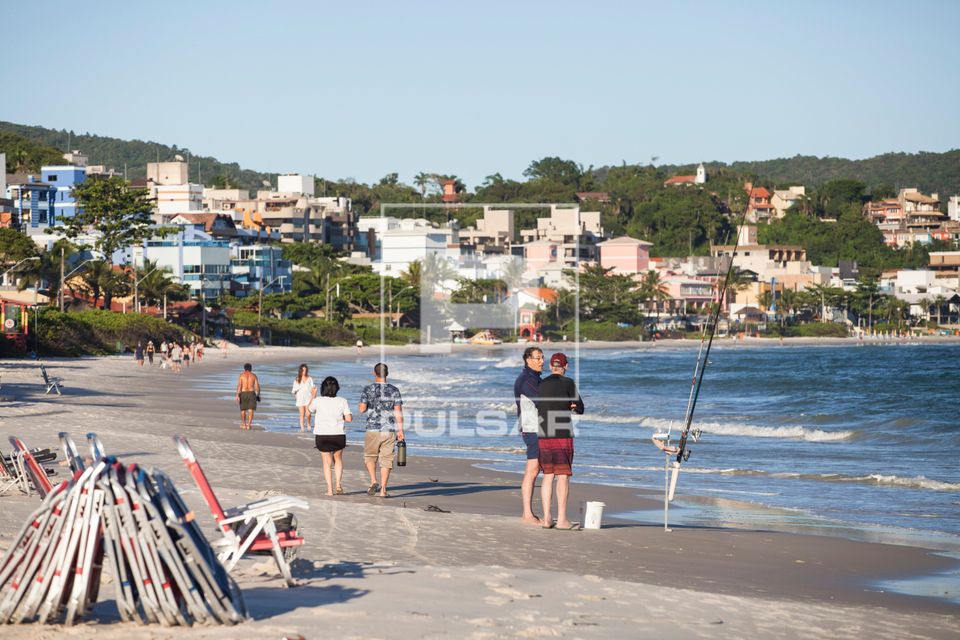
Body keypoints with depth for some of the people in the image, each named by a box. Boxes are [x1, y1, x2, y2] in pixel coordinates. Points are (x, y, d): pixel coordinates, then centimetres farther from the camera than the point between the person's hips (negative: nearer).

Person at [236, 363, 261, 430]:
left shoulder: (242, 375, 0)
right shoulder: (254, 375, 4)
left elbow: (239, 385, -9)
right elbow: (257, 386, 1)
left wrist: (237, 395, -13)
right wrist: (258, 395, 12)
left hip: (243, 394, 0)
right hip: (251, 393, 0)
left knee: (243, 409, 16)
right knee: (250, 410, -2)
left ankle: (244, 425, 25)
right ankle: (249, 425, -15)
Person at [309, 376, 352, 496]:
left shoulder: (318, 401, -7)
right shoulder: (342, 401, -5)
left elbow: (310, 409, 14)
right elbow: (349, 418, -8)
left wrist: (313, 395, 27)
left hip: (322, 435, -1)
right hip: (338, 435, 1)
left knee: (327, 462, 7)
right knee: (338, 460, 21)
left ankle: (330, 489, 2)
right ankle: (338, 484, 9)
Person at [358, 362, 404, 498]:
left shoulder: (368, 389, -3)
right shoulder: (394, 390, 1)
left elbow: (362, 409, -6)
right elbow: (398, 411, -2)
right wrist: (400, 430, 2)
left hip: (373, 429, -1)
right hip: (389, 430, 1)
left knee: (370, 456, 16)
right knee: (386, 460, 5)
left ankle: (373, 481, -5)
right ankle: (383, 489, 3)